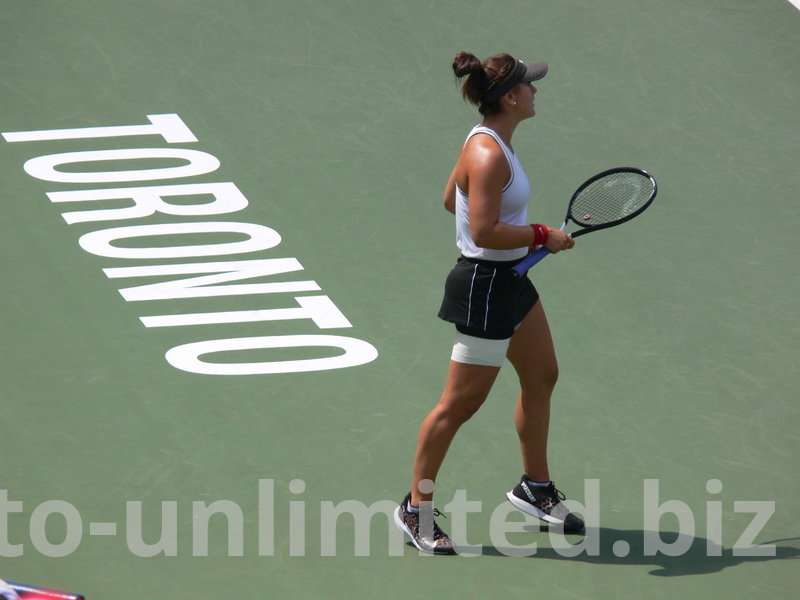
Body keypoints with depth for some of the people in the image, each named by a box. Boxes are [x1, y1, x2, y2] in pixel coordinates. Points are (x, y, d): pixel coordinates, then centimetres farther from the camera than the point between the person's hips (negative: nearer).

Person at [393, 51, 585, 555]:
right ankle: (416, 509, 8)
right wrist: (542, 237, -19)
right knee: (461, 403, -3)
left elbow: (451, 200, 17)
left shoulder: (493, 142, 5)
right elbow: (484, 233, -30)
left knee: (542, 377, 20)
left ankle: (535, 487, 36)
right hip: (486, 286, -11)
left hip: (511, 281, 11)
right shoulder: (488, 155, -26)